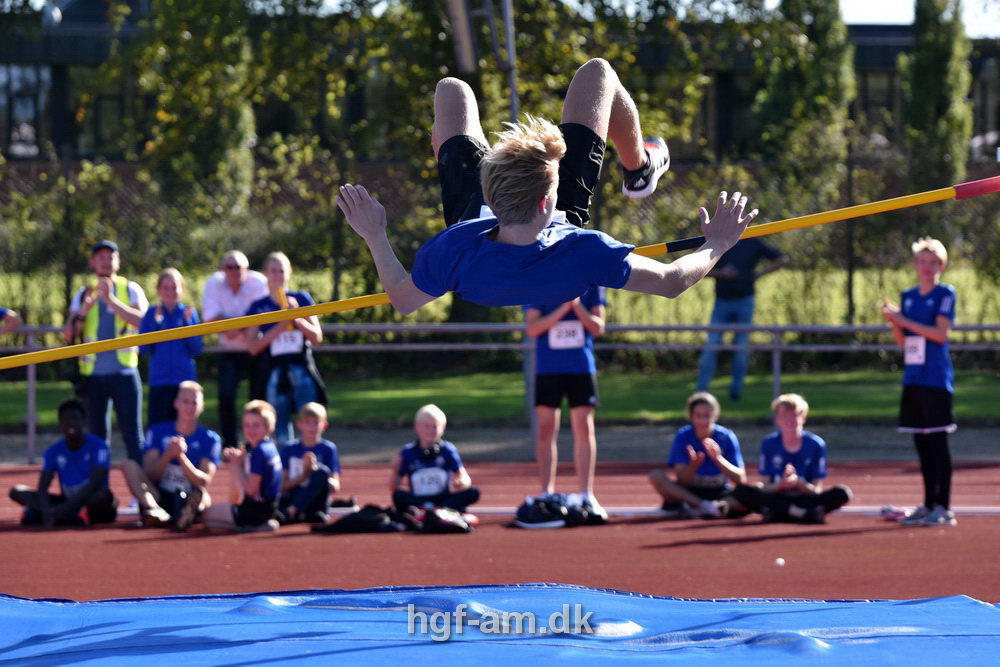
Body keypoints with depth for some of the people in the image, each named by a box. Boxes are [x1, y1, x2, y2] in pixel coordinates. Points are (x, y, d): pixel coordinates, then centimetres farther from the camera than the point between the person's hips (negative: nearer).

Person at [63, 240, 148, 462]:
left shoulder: (130, 290, 4)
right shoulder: (83, 295, 12)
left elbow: (143, 321, -14)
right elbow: (68, 336, 5)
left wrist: (111, 300, -20)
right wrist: (84, 310, -11)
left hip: (123, 373, -3)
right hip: (93, 375, 3)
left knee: (132, 433, -6)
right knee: (96, 435, 6)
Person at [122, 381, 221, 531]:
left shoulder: (211, 439, 6)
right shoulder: (158, 432, 9)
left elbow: (204, 482, -7)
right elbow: (149, 475, -1)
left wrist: (181, 457, -21)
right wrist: (168, 454, -18)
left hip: (187, 500, -1)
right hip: (157, 498, 1)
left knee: (202, 495, -33)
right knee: (129, 465, -21)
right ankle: (154, 510, -46)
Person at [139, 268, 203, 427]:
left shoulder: (189, 312, 4)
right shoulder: (152, 314, 5)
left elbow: (197, 350, 0)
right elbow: (142, 348, -2)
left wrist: (188, 322, -10)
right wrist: (155, 322, -11)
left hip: (185, 379, 0)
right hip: (159, 382, 0)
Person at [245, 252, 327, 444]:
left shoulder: (302, 299, 6)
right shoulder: (258, 307, 7)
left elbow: (317, 337, 2)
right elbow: (252, 347, -1)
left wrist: (297, 318, -12)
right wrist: (278, 328, -13)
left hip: (302, 370, -1)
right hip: (276, 372, 1)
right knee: (282, 435, 3)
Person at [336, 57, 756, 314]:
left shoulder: (452, 251, -47)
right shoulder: (582, 253, -49)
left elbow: (402, 300, -26)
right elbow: (673, 281, -34)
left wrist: (373, 236, -21)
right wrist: (717, 245, -20)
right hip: (561, 225, 0)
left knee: (452, 90, 22)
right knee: (596, 74, 9)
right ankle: (639, 169, 42)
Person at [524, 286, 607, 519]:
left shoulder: (591, 285, 3)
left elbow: (598, 327, -1)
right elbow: (533, 329, -7)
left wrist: (577, 306, -16)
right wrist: (564, 308, -17)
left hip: (582, 366, 1)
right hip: (547, 367, -1)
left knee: (584, 429, -2)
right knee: (546, 430, 1)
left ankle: (587, 495, 3)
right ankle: (546, 494, 8)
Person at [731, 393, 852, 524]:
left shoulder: (816, 444, -1)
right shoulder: (769, 444, 3)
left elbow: (817, 491, -2)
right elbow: (765, 487, 0)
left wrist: (798, 483, -23)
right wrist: (781, 484, -23)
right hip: (777, 500, 1)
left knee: (842, 493, -27)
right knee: (740, 491, -27)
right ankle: (803, 513, -35)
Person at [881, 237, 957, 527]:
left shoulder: (945, 294, -4)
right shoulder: (908, 296, 15)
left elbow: (941, 334, -14)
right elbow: (902, 341, 15)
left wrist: (904, 320, -15)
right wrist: (893, 321, -3)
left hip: (936, 380, -6)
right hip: (913, 379, 6)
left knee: (937, 442, -8)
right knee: (922, 444, 8)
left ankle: (943, 508, -7)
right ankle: (928, 505, 14)